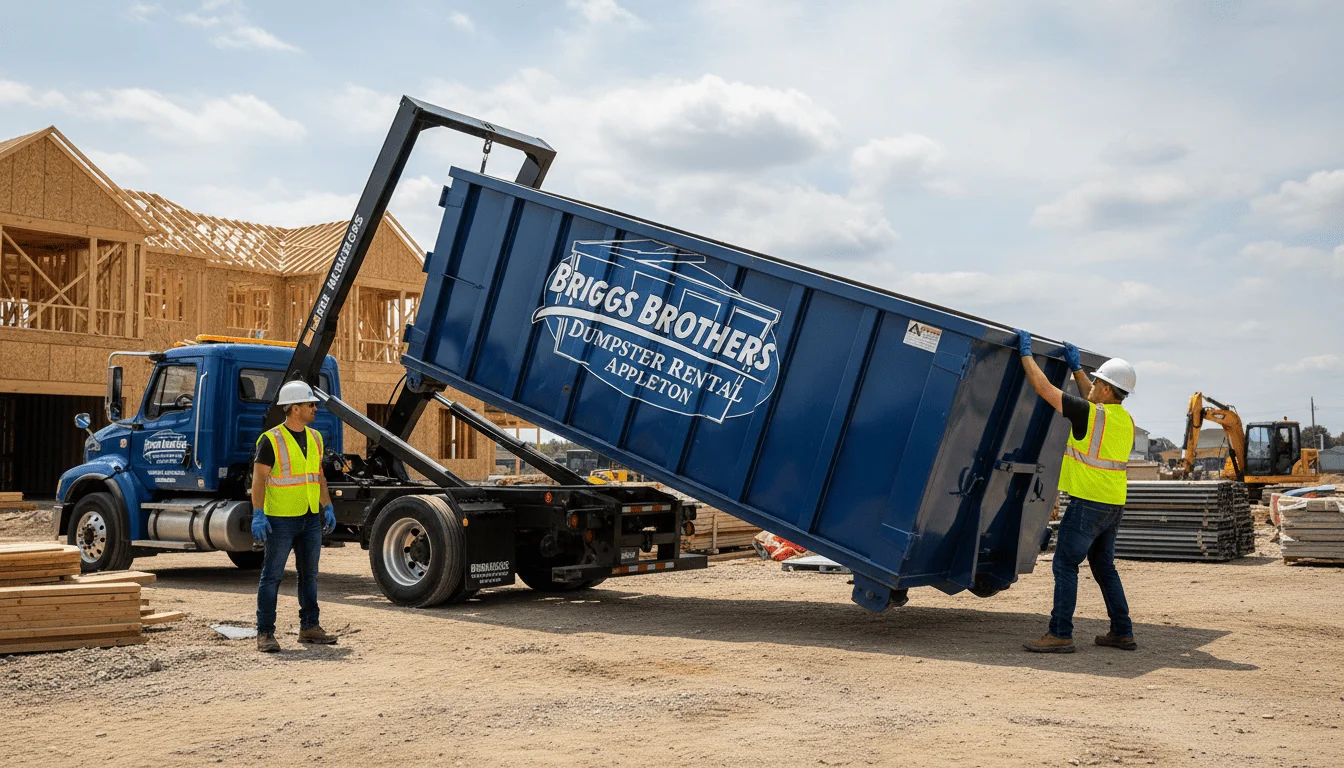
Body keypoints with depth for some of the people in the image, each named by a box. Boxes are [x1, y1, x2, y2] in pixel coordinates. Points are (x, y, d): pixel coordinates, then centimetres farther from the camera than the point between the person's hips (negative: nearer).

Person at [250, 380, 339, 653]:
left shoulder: (315, 437, 10)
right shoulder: (271, 440, -12)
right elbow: (259, 478, -14)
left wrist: (328, 508, 13)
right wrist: (258, 515, -20)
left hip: (311, 518, 7)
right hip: (281, 519, -7)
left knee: (309, 574, 13)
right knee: (272, 576, -1)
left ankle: (309, 627, 22)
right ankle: (265, 633, 4)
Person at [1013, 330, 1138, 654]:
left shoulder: (1090, 414, -14)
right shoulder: (1125, 420, 10)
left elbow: (1042, 386, -11)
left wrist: (1026, 352, 0)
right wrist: (1076, 368, 35)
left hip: (1088, 503, -8)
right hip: (1113, 505, 8)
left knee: (1065, 564, -5)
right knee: (1104, 567, 17)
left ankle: (1060, 634, -8)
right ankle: (1122, 633, 20)